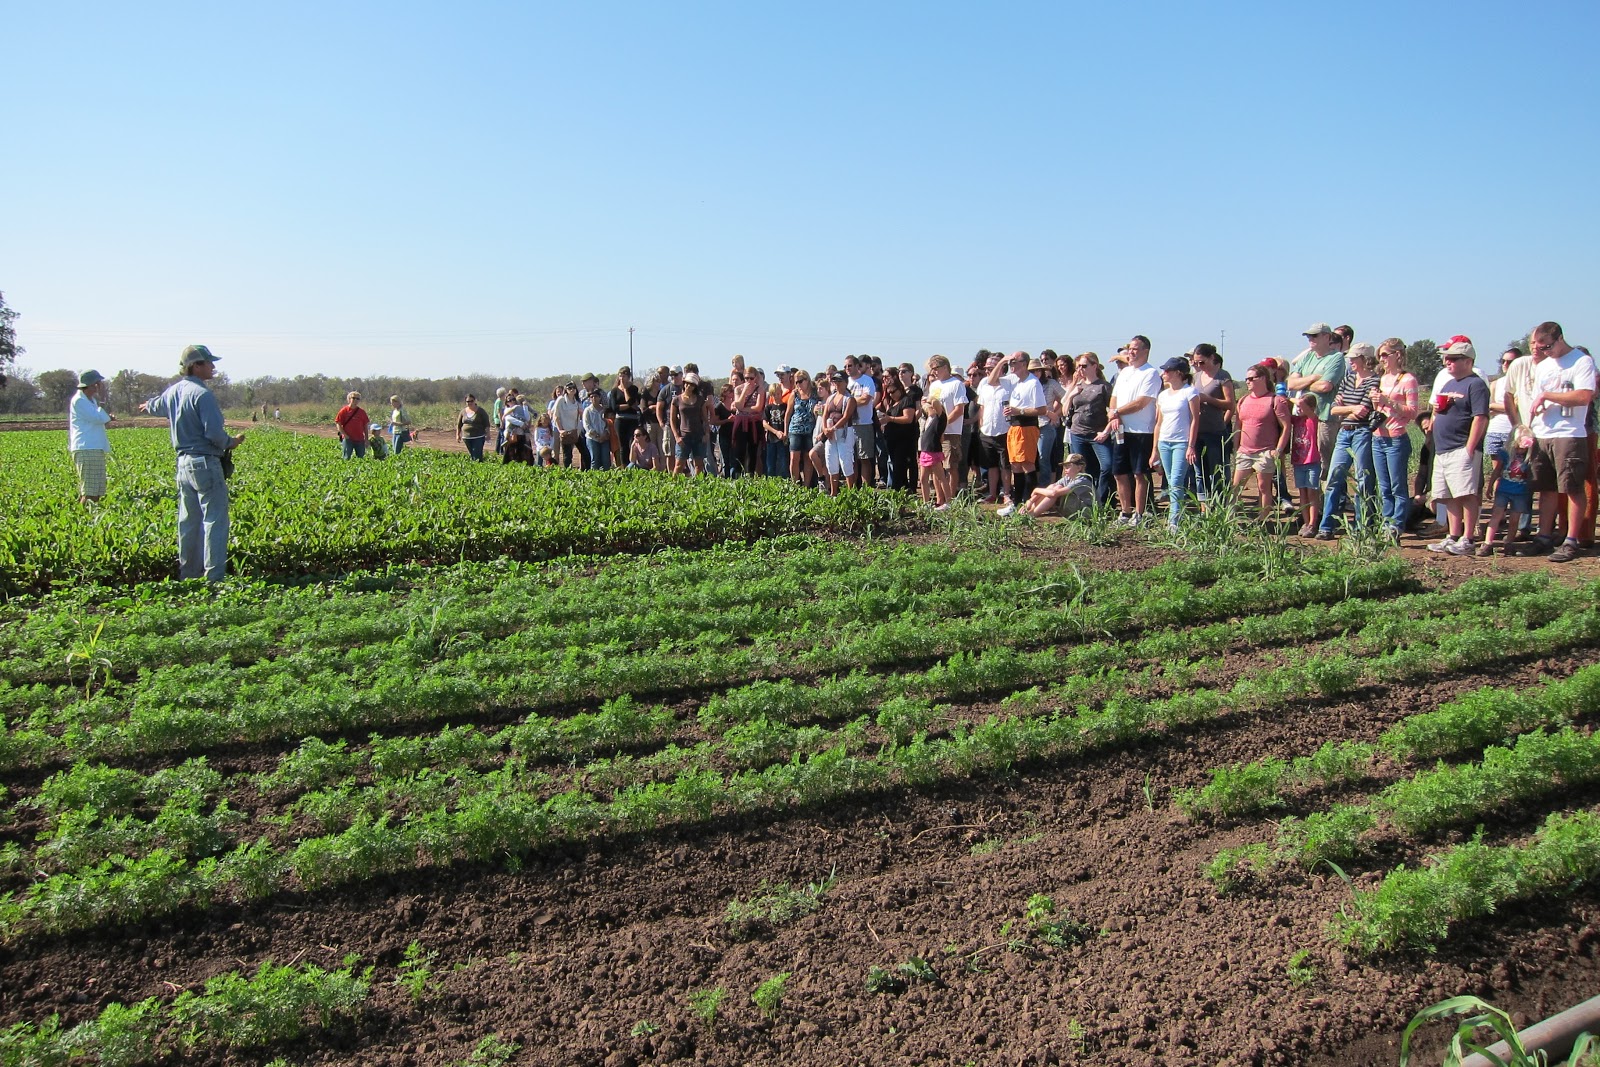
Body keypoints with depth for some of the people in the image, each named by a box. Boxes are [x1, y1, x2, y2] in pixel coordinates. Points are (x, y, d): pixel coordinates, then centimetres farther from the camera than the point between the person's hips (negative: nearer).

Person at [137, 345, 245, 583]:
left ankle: (188, 574, 22)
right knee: (214, 519, -6)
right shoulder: (201, 394, -17)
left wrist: (147, 406, 58)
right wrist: (230, 443, -2)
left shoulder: (173, 391, 10)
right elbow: (214, 432, -23)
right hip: (205, 463, -9)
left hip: (183, 462, 9)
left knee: (188, 520, 15)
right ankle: (214, 576, -8)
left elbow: (157, 405, 34)